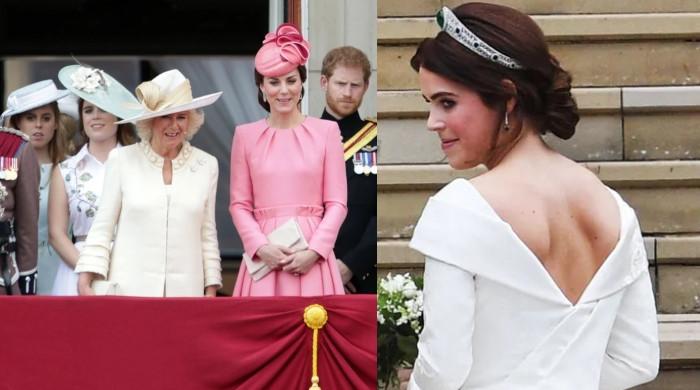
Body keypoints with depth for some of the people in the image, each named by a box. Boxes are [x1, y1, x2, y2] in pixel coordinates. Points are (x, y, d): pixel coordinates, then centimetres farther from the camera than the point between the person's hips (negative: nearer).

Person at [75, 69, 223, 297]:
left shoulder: (207, 165, 8)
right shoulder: (122, 159, 2)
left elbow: (208, 235, 10)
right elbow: (101, 228, 3)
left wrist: (211, 292, 6)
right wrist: (85, 281, -4)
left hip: (186, 291, 1)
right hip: (129, 289, -1)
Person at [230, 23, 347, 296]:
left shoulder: (326, 131, 5)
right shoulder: (245, 135, 8)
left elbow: (337, 203, 2)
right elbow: (239, 204, 6)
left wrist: (314, 250, -11)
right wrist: (261, 247, -10)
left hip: (312, 255, -1)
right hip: (263, 256, 1)